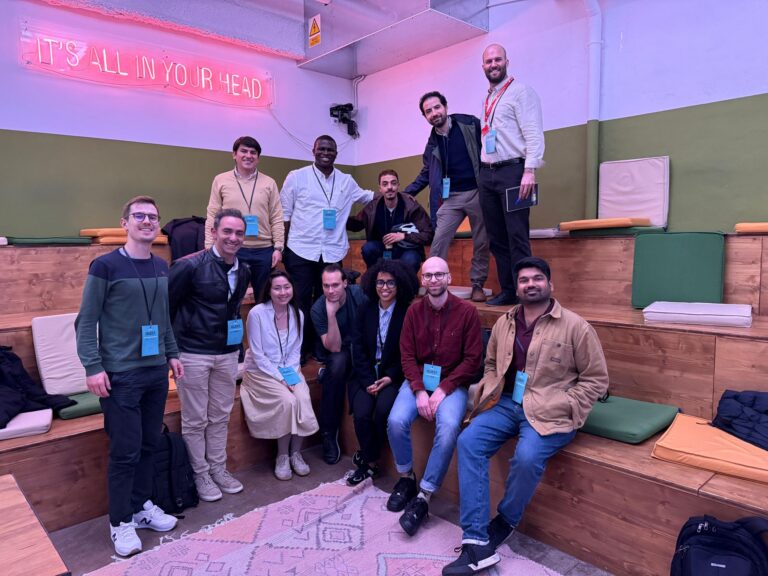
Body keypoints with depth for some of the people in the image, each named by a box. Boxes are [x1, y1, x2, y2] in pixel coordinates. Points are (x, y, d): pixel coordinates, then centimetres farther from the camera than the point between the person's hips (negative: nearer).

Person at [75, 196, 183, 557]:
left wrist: (172, 353, 15)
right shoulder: (106, 265, -8)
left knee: (149, 445, 13)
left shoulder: (161, 267, 9)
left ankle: (141, 506, 31)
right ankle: (120, 522, 20)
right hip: (121, 374, -5)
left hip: (156, 371, 6)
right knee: (125, 451, 2)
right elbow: (86, 321, -8)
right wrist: (93, 367, -14)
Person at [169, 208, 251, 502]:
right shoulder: (191, 265, -15)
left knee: (220, 416, 16)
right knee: (195, 420, 7)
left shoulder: (243, 271, 4)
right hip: (193, 353, -5)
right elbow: (166, 303, -8)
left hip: (227, 353, 6)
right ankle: (200, 475, 24)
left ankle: (218, 469, 32)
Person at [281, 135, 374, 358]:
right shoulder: (296, 177, 1)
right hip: (301, 251, -3)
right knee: (301, 301, 0)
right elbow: (285, 214, 2)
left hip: (333, 253, 3)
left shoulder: (346, 181, 10)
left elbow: (366, 196, 25)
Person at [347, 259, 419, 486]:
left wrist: (390, 377, -14)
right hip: (366, 375, 2)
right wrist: (369, 382, -9)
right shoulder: (365, 309, 5)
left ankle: (366, 458, -1)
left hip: (393, 376, -2)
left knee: (383, 409, -27)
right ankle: (372, 463, 3)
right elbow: (358, 349, 2)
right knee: (362, 414, -21)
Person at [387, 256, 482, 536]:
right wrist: (419, 391, -13)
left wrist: (443, 390, -15)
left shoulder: (467, 312, -6)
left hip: (452, 383, -2)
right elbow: (407, 355, 1)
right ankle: (406, 477, 6)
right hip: (418, 380, 2)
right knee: (396, 421, -23)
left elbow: (473, 359, -7)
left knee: (448, 428, -30)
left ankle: (423, 497, -13)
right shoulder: (414, 311, 2)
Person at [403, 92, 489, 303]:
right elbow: (426, 174, 19)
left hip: (477, 192, -2)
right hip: (451, 197, 3)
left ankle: (477, 285, 18)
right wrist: (405, 193, 12)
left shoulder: (470, 124, -3)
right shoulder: (432, 143, 9)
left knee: (481, 242, 4)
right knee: (438, 240, -6)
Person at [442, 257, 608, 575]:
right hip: (507, 403, 5)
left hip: (549, 413, -4)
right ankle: (477, 542, -16)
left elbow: (596, 379, -1)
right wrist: (487, 394, 4)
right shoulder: (504, 323, 10)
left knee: (526, 457, -31)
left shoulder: (575, 326, -5)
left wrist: (561, 409, -11)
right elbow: (491, 364, 23)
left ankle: (505, 521, 2)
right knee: (468, 442, -18)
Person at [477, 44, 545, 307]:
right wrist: (482, 172, 15)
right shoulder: (486, 99, 21)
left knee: (517, 237, -10)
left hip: (512, 171, -7)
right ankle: (508, 291, 15)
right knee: (497, 238, 8)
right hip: (487, 174, 7)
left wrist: (530, 170, -20)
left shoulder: (520, 91, 0)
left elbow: (533, 133, -10)